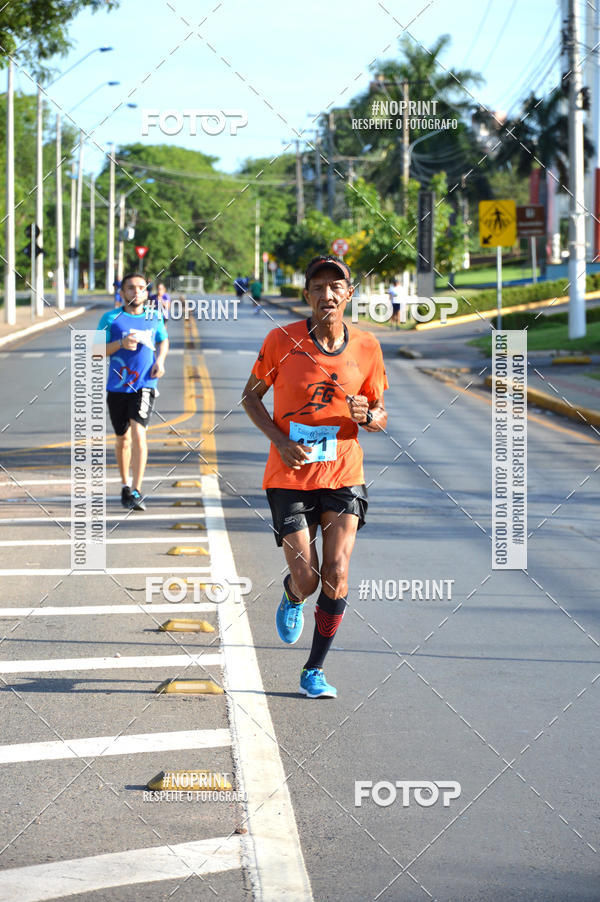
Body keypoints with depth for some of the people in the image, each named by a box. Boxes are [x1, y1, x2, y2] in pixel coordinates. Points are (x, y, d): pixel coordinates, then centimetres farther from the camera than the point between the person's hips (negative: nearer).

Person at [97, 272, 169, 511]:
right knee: (123, 438, 12)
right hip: (117, 386, 1)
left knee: (138, 433, -18)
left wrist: (160, 359, 4)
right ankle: (125, 485, 33)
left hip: (144, 385, -1)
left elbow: (163, 340, 24)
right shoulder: (111, 318, -1)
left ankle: (136, 492, -19)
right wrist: (121, 343, -19)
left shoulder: (154, 317, 6)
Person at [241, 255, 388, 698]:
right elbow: (251, 396, 5)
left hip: (344, 475, 2)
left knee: (336, 575, -9)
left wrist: (367, 416, -15)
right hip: (291, 476, -1)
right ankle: (291, 599, 33)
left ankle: (315, 670, 9)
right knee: (306, 579, -7)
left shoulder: (367, 346, 0)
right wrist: (280, 440, -11)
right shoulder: (282, 340, -7)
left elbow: (381, 416, 10)